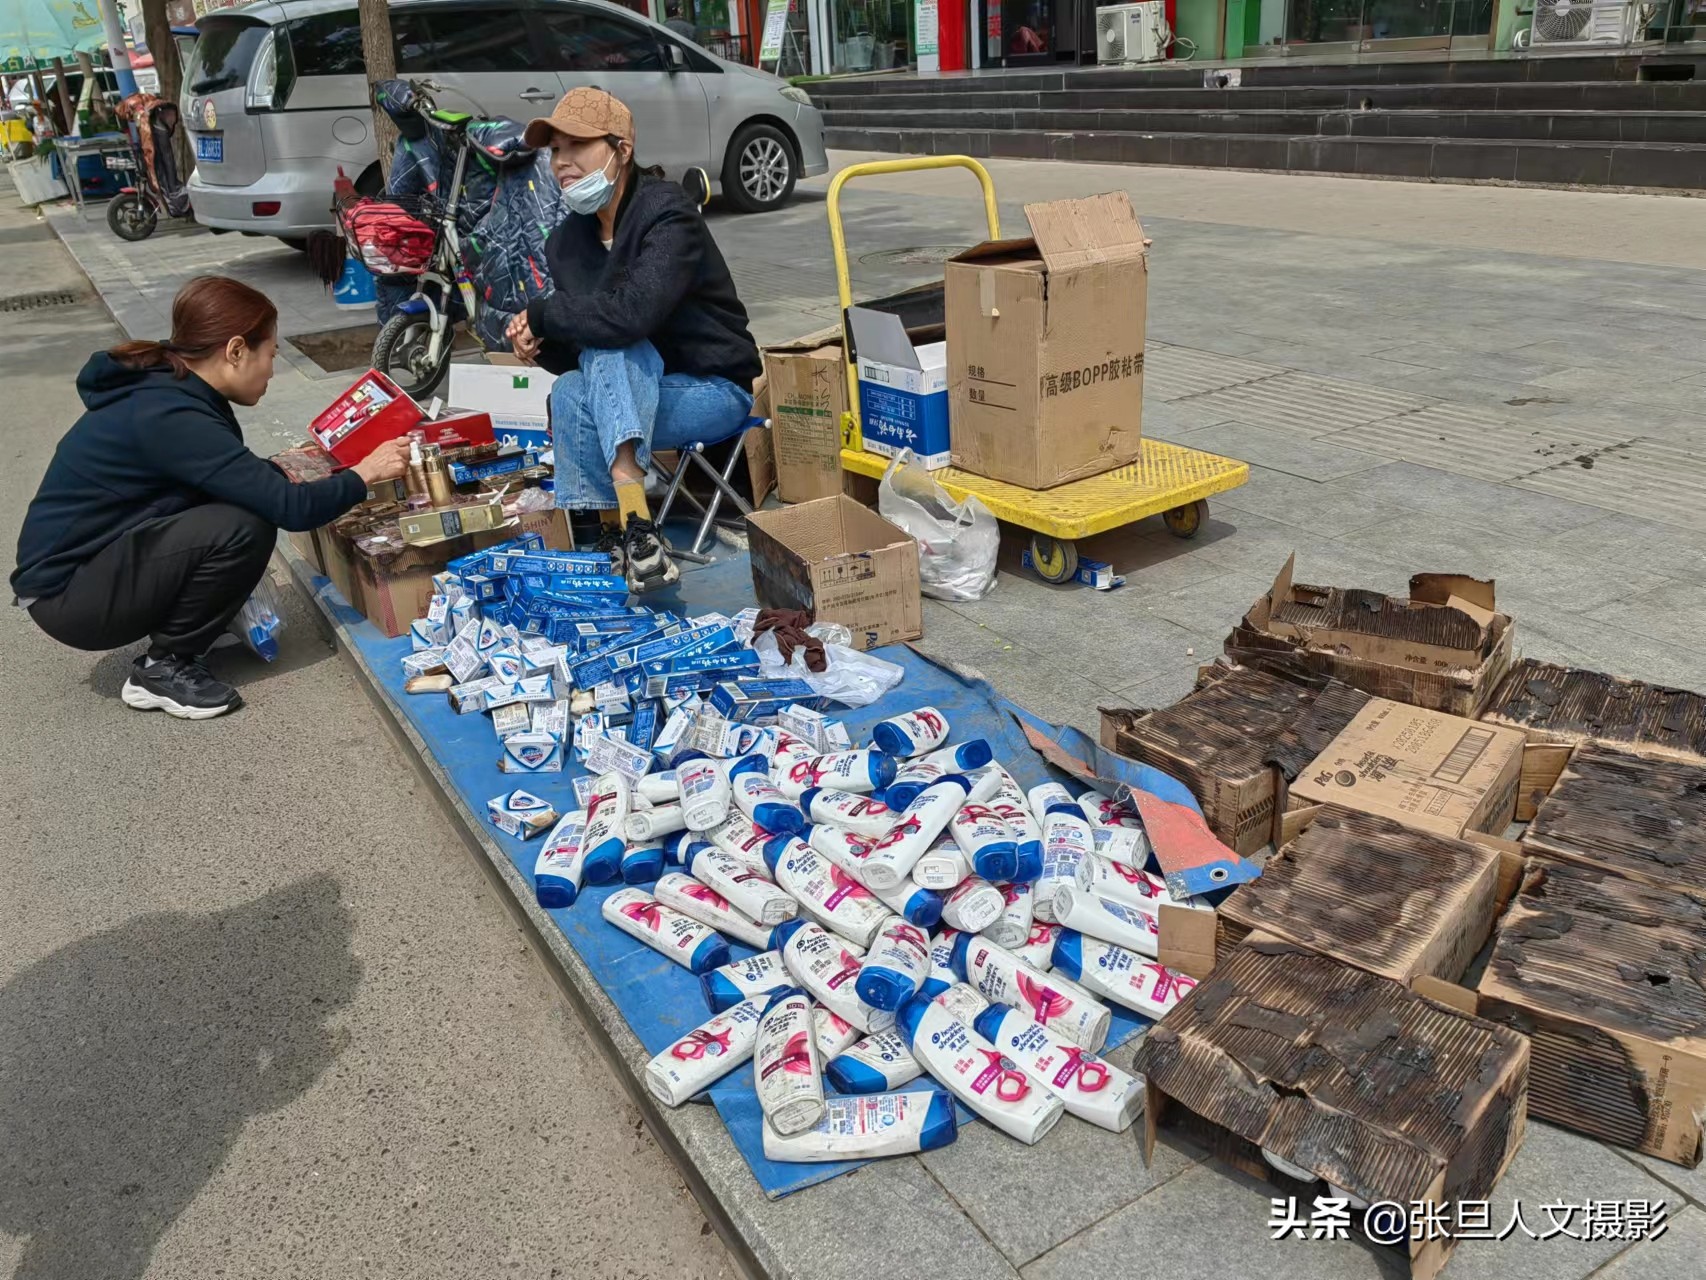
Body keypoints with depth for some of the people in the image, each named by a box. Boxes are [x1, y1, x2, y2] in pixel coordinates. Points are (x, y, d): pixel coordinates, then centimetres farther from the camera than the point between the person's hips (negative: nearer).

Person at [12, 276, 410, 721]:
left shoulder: (167, 387, 2)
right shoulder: (170, 417, -27)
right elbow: (292, 509, -28)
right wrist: (365, 473, -14)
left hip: (96, 563, 9)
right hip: (67, 595, -9)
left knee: (243, 501, 2)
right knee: (244, 527, -23)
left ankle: (174, 641, 12)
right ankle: (163, 668, -5)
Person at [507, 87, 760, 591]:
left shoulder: (668, 212, -18)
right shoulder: (566, 240, 4)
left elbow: (632, 312, -34)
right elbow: (574, 351, 7)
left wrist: (541, 313, -19)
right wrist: (539, 342, -17)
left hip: (714, 392, -5)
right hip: (630, 394, 6)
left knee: (610, 345, -30)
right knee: (569, 394, -25)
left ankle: (633, 524, -39)